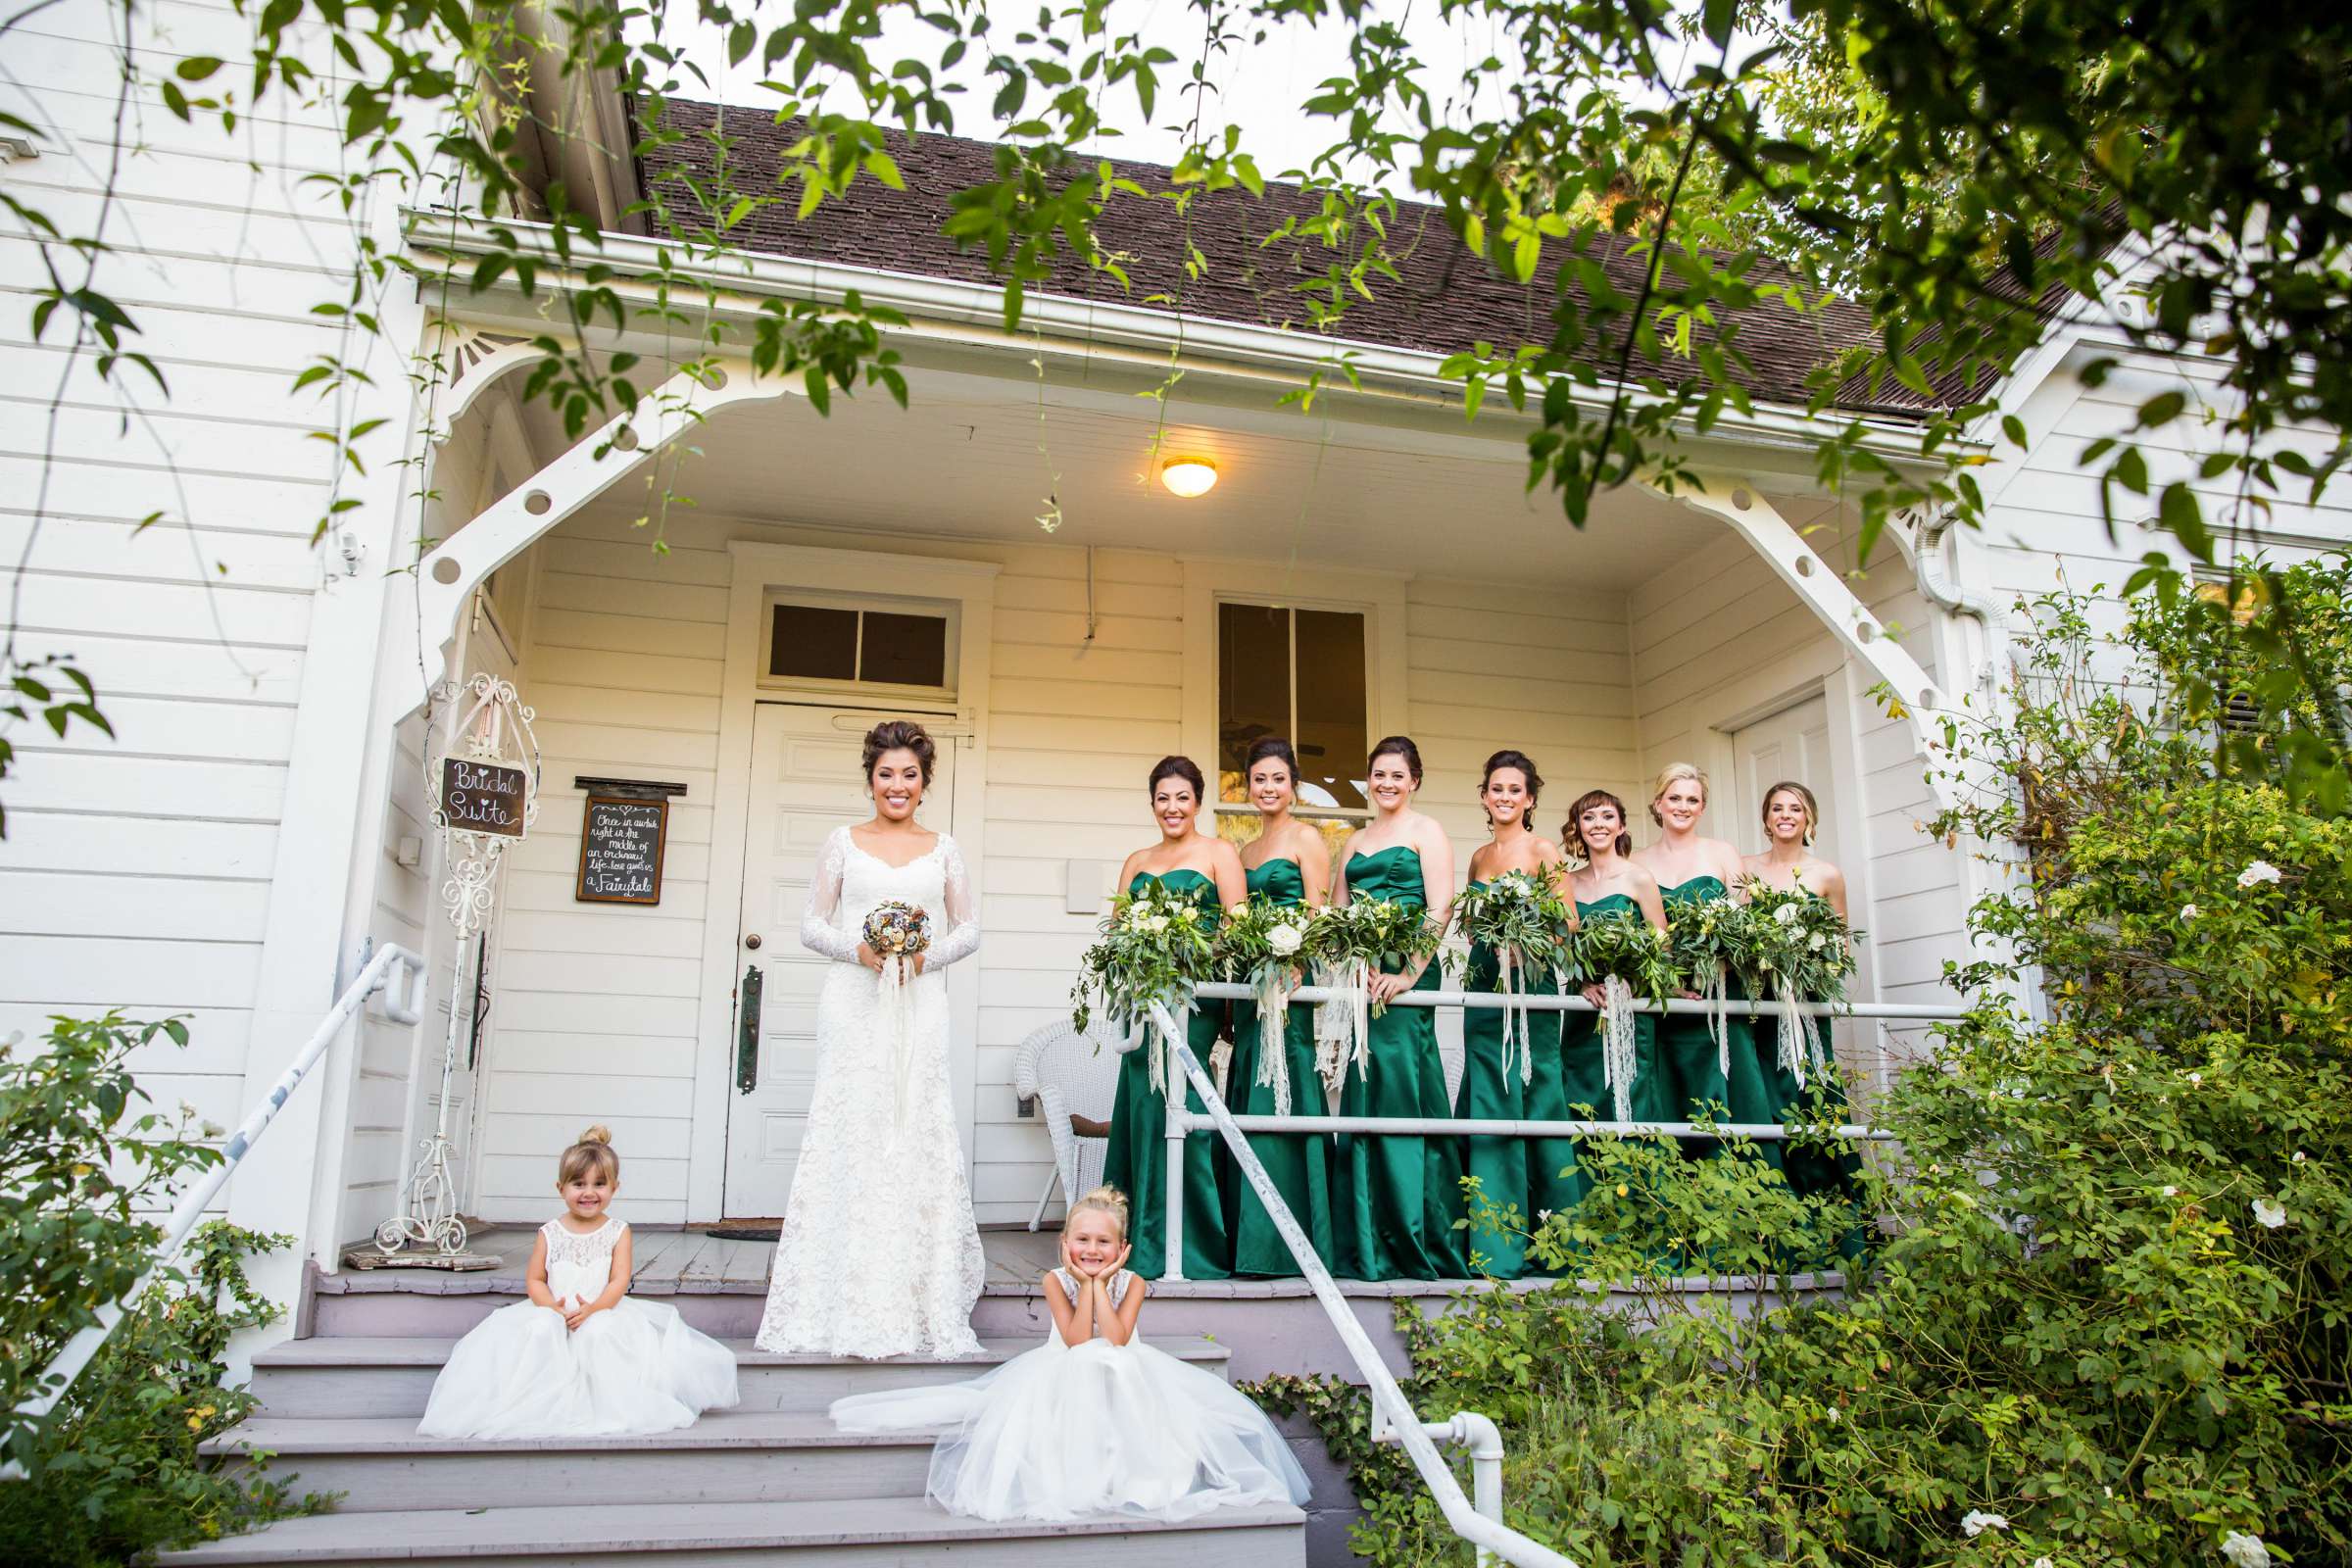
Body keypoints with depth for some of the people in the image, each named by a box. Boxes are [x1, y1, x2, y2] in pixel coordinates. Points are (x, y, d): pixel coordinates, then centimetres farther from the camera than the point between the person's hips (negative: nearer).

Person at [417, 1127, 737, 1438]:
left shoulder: (618, 1231, 3)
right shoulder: (550, 1233, 6)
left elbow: (619, 1280, -5)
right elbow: (534, 1279, 6)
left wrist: (593, 1308, -23)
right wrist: (552, 1308, -14)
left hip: (603, 1312, -1)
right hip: (553, 1313, 1)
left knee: (600, 1332, -33)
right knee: (540, 1331, -30)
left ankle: (606, 1402, -20)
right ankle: (545, 1397, -18)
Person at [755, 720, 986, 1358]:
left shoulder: (943, 850, 12)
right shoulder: (842, 843, 10)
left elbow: (968, 930, 12)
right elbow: (812, 924, 8)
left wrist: (928, 954, -7)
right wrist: (858, 949, -11)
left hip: (919, 1008, 1)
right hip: (854, 1003, -1)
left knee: (919, 1133, -4)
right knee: (848, 1133, -5)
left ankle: (918, 1299, 2)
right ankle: (844, 1302, 0)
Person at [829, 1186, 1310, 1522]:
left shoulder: (1131, 1282, -8)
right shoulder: (1056, 1280, -9)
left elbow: (1117, 1338, -23)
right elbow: (1075, 1339, -20)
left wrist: (1100, 1282, -21)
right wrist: (1085, 1282, -20)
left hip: (1122, 1378, 0)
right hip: (1066, 1375, 0)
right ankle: (1072, 1481, -21)